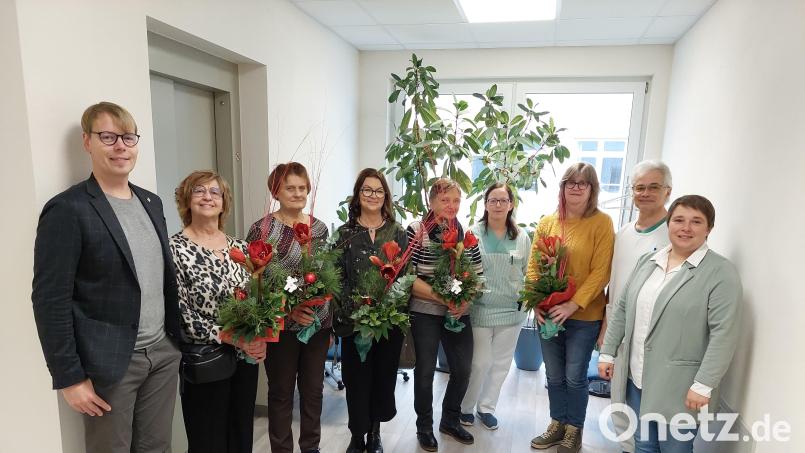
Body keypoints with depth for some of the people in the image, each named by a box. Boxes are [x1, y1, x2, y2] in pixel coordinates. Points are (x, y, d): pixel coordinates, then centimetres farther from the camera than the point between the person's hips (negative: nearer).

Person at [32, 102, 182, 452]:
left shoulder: (151, 202, 9)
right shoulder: (67, 210, -12)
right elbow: (50, 301, -13)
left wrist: (176, 337, 12)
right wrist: (69, 378, -12)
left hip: (163, 353, 6)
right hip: (110, 362, -5)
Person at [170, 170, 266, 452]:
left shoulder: (240, 247, 5)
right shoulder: (175, 249, -10)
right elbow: (181, 314, -15)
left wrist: (259, 336, -7)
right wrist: (232, 338, -19)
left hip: (246, 357, 5)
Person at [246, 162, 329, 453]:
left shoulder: (320, 227, 5)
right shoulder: (262, 229, -9)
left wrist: (332, 322, 11)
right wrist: (287, 309, -20)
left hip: (319, 322, 4)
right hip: (281, 326, -4)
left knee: (314, 389, 17)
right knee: (281, 393, 11)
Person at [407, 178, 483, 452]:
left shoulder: (467, 234, 4)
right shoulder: (415, 231, -9)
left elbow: (478, 275, 8)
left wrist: (466, 301, -10)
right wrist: (442, 298, -20)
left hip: (459, 313, 4)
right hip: (425, 313, -4)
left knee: (463, 369, 11)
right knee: (425, 371, 8)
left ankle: (450, 421, 36)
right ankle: (424, 427, 30)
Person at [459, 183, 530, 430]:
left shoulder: (522, 238, 4)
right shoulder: (474, 233, -6)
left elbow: (527, 274, 10)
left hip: (511, 311, 4)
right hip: (480, 309, -3)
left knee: (501, 363, 14)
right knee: (480, 363, 3)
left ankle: (486, 407, 35)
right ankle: (465, 407, 27)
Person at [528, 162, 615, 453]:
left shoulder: (601, 223, -9)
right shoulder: (547, 222, 3)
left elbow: (600, 272, -13)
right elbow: (533, 265, 5)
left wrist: (573, 305, -19)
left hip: (584, 316, -4)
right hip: (548, 314, 4)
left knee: (575, 377, 9)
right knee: (554, 375, 16)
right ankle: (557, 425, 36)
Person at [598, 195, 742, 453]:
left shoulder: (721, 272, -11)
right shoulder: (647, 261, 7)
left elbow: (724, 334, -16)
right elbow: (621, 309, 10)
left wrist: (703, 385, -18)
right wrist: (608, 353, 8)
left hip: (678, 386, -5)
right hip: (637, 378, 5)